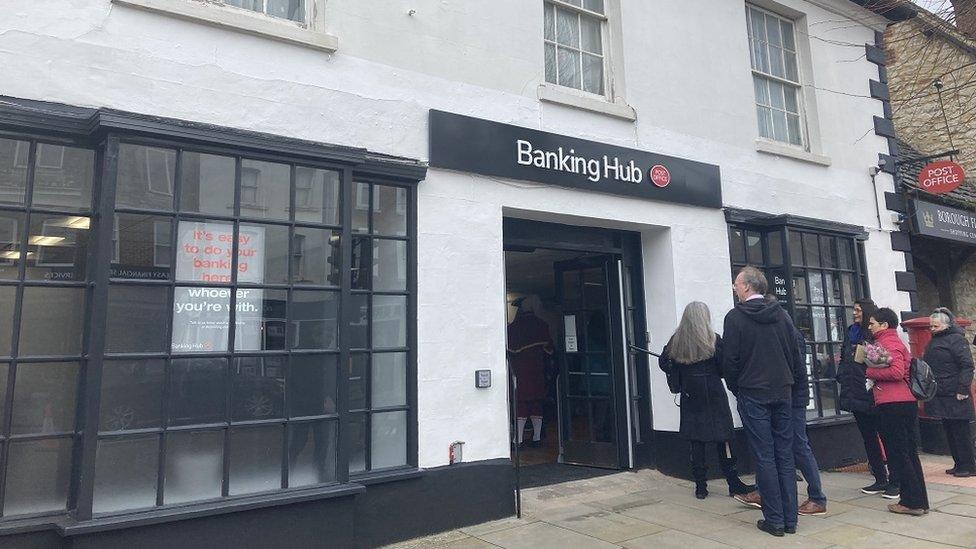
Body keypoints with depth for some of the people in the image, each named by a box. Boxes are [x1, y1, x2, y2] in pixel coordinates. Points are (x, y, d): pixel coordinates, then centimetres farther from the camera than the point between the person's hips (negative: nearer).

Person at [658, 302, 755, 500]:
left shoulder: (676, 341, 0)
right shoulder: (713, 340, -8)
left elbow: (663, 361, 5)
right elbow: (724, 367, -8)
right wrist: (712, 372, 12)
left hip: (689, 397, 3)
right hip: (713, 395, -3)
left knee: (696, 442, 8)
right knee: (723, 440, 6)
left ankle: (700, 486, 11)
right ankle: (734, 484, 12)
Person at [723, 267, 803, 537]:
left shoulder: (735, 317, -8)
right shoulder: (781, 314, 7)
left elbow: (729, 359, -9)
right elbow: (794, 354, 9)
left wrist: (735, 388, 6)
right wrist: (790, 383, 18)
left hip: (753, 395, -5)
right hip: (782, 392, 5)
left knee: (764, 458, 0)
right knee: (785, 456, 9)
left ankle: (774, 520, 5)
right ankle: (790, 519, 14)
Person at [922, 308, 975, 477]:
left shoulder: (956, 339, -10)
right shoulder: (933, 342, 16)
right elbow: (928, 366, 22)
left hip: (955, 396, -9)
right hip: (941, 396, 9)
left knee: (961, 431, -2)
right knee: (949, 432, 13)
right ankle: (959, 465, 21)